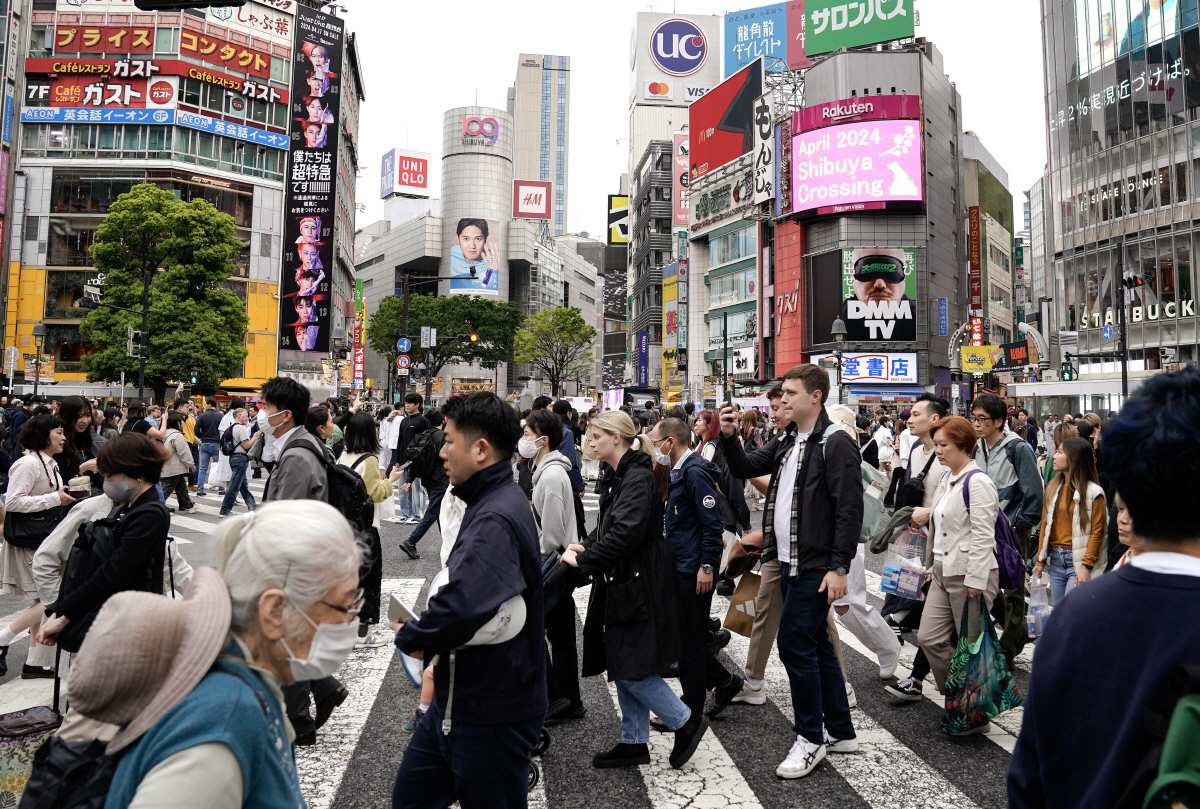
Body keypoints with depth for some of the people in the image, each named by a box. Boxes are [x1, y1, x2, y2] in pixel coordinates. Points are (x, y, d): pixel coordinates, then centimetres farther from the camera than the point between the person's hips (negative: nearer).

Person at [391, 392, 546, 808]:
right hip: (458, 702, 9)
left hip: (493, 714, -9)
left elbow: (460, 606, -41)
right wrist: (422, 637, 1)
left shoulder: (495, 520, -27)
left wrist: (412, 637, -20)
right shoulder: (490, 502, 7)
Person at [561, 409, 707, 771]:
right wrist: (586, 547, -3)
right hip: (620, 583, 10)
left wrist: (583, 561, -19)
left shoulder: (638, 479, -19)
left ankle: (687, 722, 15)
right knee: (621, 666, 15)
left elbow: (625, 534, -27)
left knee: (631, 667, -3)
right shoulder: (614, 476, 10)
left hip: (639, 586, -10)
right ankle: (633, 742, 27)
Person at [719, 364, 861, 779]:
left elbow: (850, 509, -18)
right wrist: (728, 437, -2)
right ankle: (840, 731, 29)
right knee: (815, 644, 16)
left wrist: (839, 566, -21)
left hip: (816, 567, -9)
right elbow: (746, 468, 15)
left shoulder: (835, 443, -14)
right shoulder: (786, 441, 12)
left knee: (795, 643, -5)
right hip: (789, 562, 9)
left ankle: (811, 738, 11)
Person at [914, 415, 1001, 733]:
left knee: (971, 647, 3)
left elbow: (982, 536, -19)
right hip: (944, 573, 9)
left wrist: (975, 581, -21)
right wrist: (934, 564, 21)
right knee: (929, 638, 6)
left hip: (972, 575, -9)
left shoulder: (977, 482, -15)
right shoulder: (946, 477, 13)